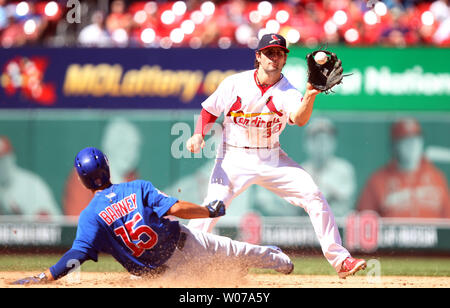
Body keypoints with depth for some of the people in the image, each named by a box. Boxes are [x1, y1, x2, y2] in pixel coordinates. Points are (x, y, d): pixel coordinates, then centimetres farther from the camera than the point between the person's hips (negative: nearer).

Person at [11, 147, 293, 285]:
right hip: (186, 244, 2)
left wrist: (42, 279, -25)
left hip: (162, 271, -2)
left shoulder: (90, 216, -12)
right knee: (235, 251, 25)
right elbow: (175, 208, -13)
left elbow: (77, 255, -24)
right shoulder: (137, 188, -7)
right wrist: (209, 211, 3)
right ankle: (276, 260, 49)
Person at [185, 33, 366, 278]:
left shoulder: (288, 93, -9)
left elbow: (299, 119, -29)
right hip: (235, 160, -2)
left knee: (313, 195, -11)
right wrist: (198, 135, -13)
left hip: (272, 160, 2)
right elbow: (210, 111, 6)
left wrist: (310, 97, -48)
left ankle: (340, 260, -5)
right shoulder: (234, 84, -7)